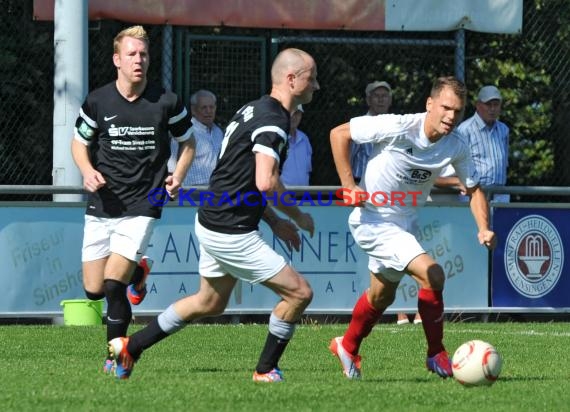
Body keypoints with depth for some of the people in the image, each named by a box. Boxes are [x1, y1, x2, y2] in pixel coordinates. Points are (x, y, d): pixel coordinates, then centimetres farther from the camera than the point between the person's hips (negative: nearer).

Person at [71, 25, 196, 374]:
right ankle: (137, 271, 39)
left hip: (142, 207, -3)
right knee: (93, 290, 6)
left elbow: (187, 142, 13)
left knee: (113, 285, -15)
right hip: (102, 207, 3)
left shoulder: (167, 102, -4)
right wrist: (88, 171, -7)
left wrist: (178, 176, -5)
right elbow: (79, 143, 14)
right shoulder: (98, 101, -2)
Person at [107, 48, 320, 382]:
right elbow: (265, 182, -30)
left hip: (213, 221, 10)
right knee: (299, 293, -4)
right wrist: (298, 216, -13)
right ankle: (266, 371, 9)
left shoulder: (256, 110, 13)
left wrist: (275, 221, 18)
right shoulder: (274, 119, -19)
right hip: (231, 233, -10)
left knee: (210, 303, 25)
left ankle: (129, 347, 31)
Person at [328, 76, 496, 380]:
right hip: (374, 221, -7)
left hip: (406, 223, 7)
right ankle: (436, 355, -7)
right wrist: (348, 185, -20)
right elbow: (339, 133, -17)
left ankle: (347, 348, 49)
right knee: (433, 275, -22)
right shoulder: (398, 127, -25)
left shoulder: (456, 147, -9)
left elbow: (474, 190, 5)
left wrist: (484, 229, -13)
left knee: (382, 297, 24)